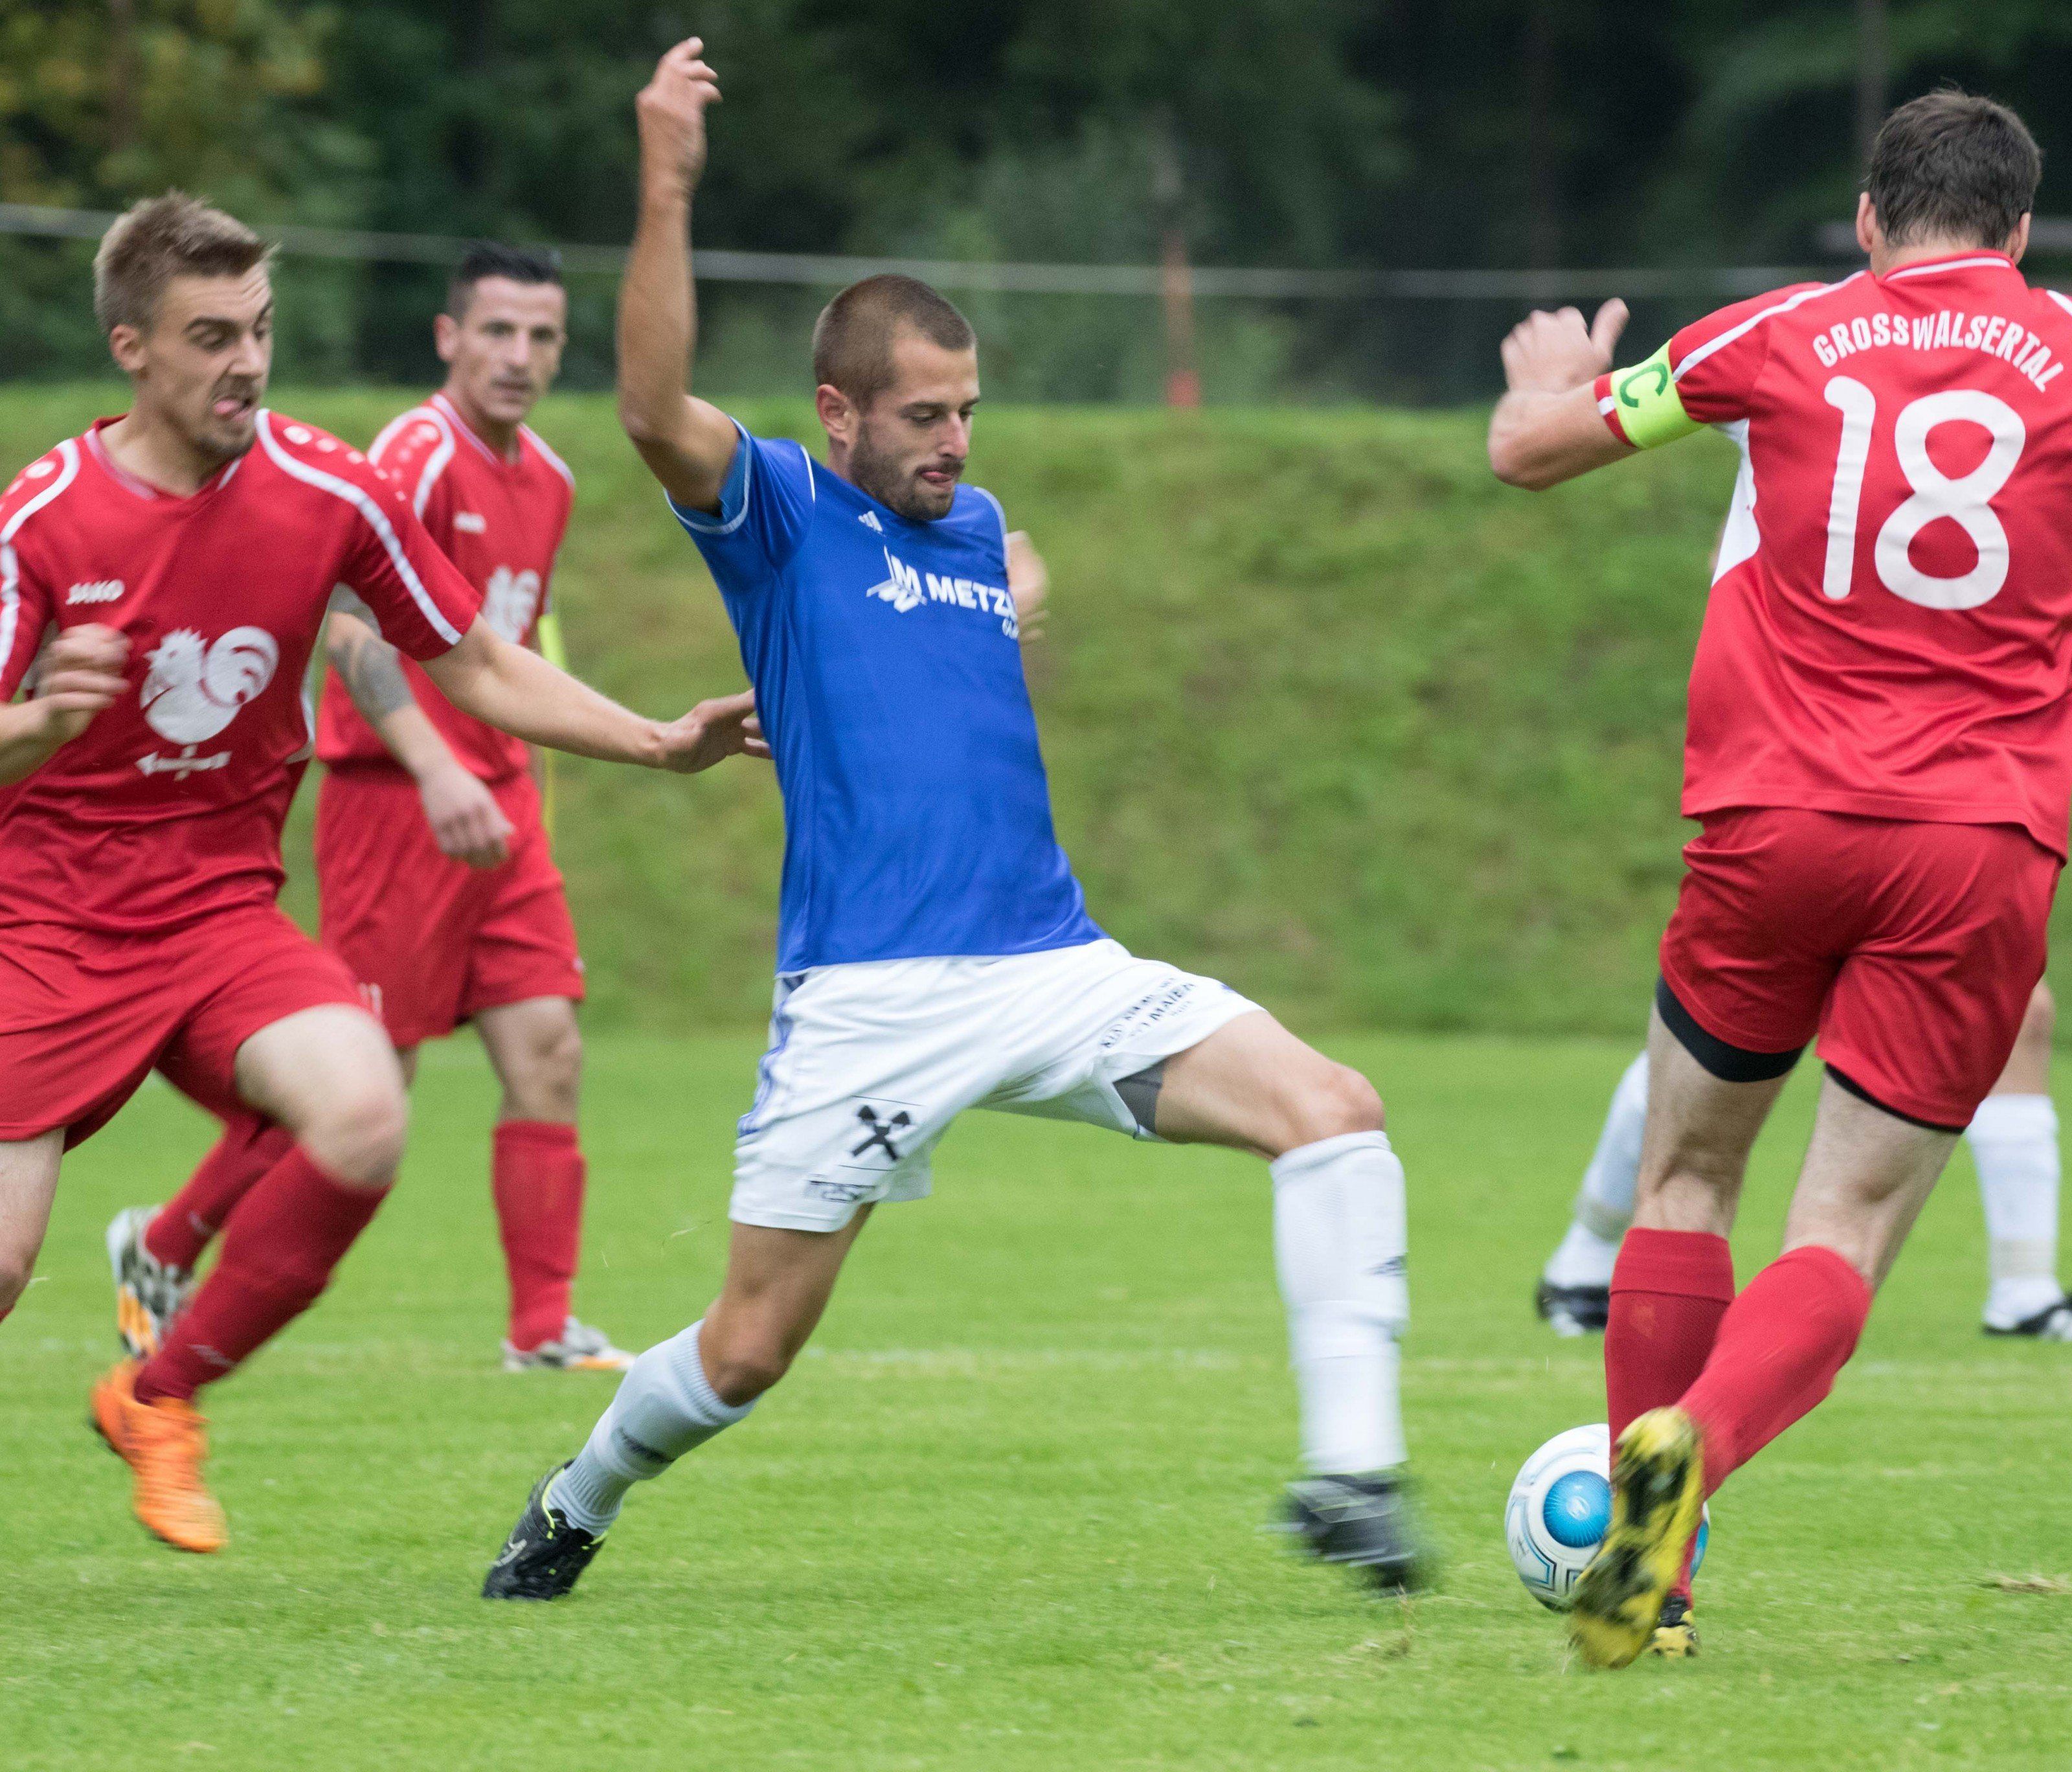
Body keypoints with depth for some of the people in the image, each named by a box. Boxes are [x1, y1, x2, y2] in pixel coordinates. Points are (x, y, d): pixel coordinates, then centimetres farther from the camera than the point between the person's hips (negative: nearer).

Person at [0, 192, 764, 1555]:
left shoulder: (331, 493, -4)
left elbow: (477, 666, 8)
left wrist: (664, 744, -1)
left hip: (223, 916, 3)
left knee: (362, 1117, -26)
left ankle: (160, 1399, -4)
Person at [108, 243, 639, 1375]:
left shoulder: (547, 481, 12)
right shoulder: (416, 456, -14)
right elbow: (351, 625, -25)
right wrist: (436, 770, -36)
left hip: (493, 801, 8)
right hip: (392, 798, -8)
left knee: (547, 1056, -2)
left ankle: (544, 1330, 1)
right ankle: (160, 1250, 14)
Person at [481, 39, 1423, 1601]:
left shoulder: (977, 525, 18)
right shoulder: (783, 515, 0)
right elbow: (658, 415, -23)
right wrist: (668, 193, -31)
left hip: (1056, 970, 5)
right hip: (868, 1001, -5)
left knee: (1332, 1112, -16)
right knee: (747, 1351, 0)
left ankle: (1351, 1475, -18)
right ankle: (575, 1507, 30)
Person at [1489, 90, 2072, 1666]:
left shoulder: (1781, 336, 8)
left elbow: (1528, 448, 18)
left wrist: (1554, 383, 40)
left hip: (1776, 821, 1)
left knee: (1687, 1178, 18)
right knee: (1848, 1229, 0)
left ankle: (1645, 1588, 14)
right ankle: (1695, 1443, -30)